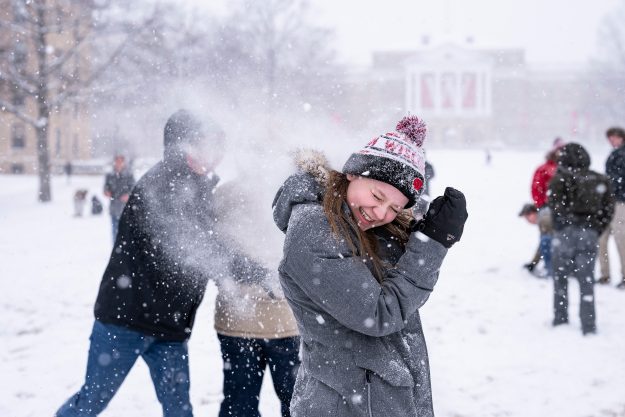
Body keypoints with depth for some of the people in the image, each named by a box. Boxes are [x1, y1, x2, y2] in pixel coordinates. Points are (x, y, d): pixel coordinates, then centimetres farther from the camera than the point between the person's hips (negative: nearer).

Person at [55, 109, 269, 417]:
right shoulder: (162, 183, -16)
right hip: (128, 314, -7)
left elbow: (205, 251, 16)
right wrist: (261, 276, -22)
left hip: (169, 324, 8)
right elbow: (201, 249, -23)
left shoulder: (197, 189, 11)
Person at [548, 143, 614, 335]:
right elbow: (609, 208, 6)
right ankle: (589, 326, 3)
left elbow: (555, 205, -15)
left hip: (566, 233, -3)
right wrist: (597, 230, 10)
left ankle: (561, 320, 16)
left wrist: (560, 226, -4)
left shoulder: (561, 178, -6)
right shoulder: (600, 180, 7)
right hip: (590, 234, 3)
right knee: (587, 280, 7)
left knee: (560, 277, 14)